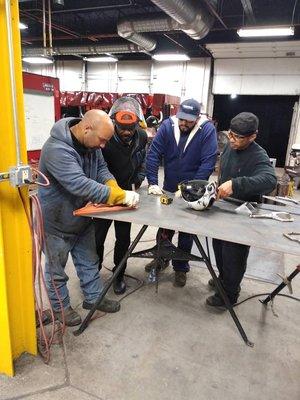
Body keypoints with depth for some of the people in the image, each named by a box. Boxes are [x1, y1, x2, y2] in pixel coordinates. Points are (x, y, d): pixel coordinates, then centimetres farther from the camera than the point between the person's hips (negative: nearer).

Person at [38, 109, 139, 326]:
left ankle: (93, 297, 39)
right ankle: (60, 306, 35)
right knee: (56, 268, 14)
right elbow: (81, 185, -40)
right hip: (57, 221, -7)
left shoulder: (90, 143, -5)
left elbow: (101, 169, -2)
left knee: (89, 261, 20)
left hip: (82, 217, 8)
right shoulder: (57, 149, -33)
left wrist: (114, 187, -23)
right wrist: (122, 196, -39)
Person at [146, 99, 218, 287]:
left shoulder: (207, 129, -16)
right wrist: (153, 183, -19)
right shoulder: (167, 125, -9)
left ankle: (181, 267, 31)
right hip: (168, 189, 3)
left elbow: (208, 163, -20)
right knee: (164, 226, 18)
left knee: (186, 231, 12)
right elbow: (153, 154, -12)